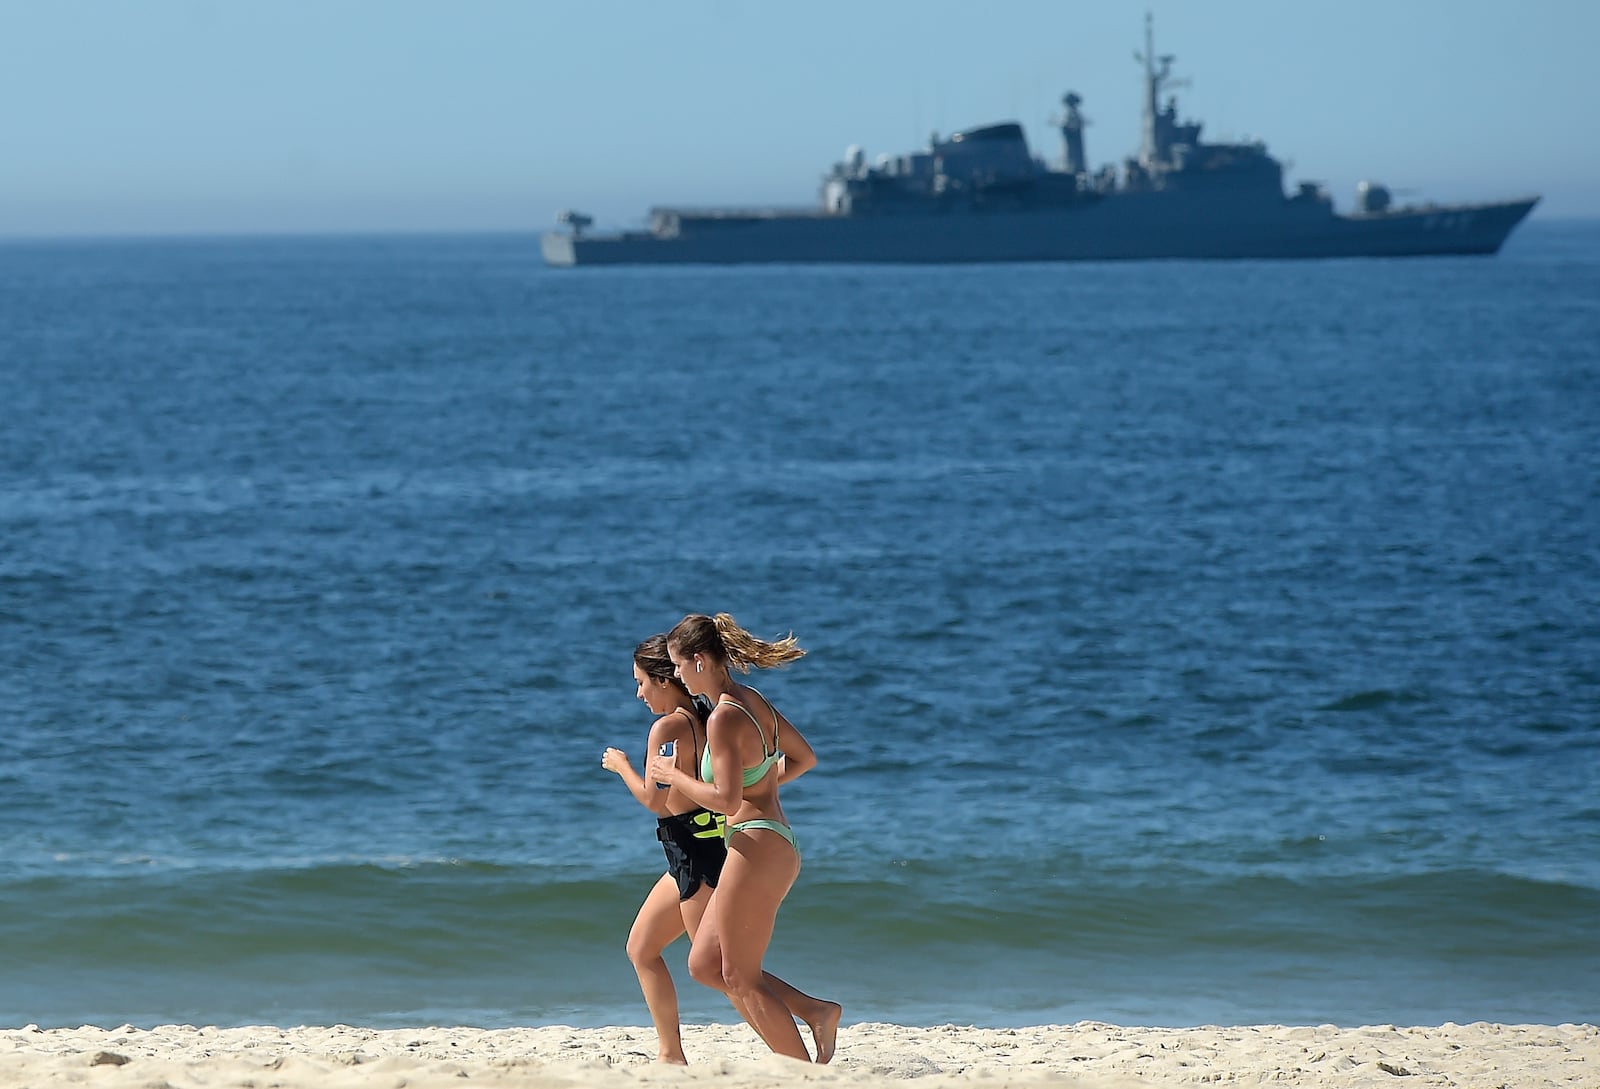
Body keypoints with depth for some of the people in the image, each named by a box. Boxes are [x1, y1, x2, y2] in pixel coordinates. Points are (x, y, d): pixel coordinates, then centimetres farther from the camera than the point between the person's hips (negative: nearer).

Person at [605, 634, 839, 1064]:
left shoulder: (667, 728, -15)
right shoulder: (704, 719, 11)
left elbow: (655, 800, -17)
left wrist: (621, 766, -1)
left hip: (695, 853, -10)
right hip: (695, 853, 10)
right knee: (641, 948, 16)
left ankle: (816, 1011, -15)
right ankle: (670, 1053, 16)